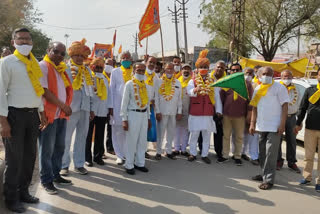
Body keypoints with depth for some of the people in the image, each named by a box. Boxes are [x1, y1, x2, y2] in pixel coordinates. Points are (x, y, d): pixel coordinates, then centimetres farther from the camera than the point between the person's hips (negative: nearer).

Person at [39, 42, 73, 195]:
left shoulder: (61, 68, 17)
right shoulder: (42, 66, -7)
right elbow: (44, 91, -15)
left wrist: (65, 107, 6)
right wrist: (63, 105, -12)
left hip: (62, 114, 8)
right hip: (49, 114, -8)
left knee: (59, 147, 14)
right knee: (47, 149, -1)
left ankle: (56, 175, 26)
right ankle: (46, 180, 9)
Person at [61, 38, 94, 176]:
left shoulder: (87, 70, 15)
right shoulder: (66, 69, -1)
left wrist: (91, 109, 15)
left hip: (84, 108, 5)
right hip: (70, 108, -5)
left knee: (82, 137, 10)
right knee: (66, 138, 1)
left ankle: (79, 164, 19)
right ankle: (64, 165, 13)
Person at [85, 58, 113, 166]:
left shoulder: (105, 79, 15)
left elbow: (108, 93, 14)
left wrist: (110, 107, 7)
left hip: (102, 111, 5)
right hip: (91, 110, -4)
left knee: (100, 135, 9)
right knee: (89, 135, 4)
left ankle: (98, 156, 20)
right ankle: (87, 158, 11)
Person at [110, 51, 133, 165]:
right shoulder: (115, 72, 8)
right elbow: (112, 89, 7)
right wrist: (111, 106, -1)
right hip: (118, 105, 0)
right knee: (118, 131, 1)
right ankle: (120, 155, 9)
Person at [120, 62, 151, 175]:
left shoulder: (145, 85, 12)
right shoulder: (129, 84, -5)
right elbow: (124, 101, -7)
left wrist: (148, 117, 16)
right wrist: (124, 119, -11)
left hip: (144, 114, 6)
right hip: (133, 114, -6)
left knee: (142, 141, 11)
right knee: (131, 141, -1)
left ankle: (140, 163, 24)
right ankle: (129, 165, 10)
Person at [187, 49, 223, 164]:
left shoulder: (213, 82, 9)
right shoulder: (193, 81, 2)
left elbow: (217, 96, 9)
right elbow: (189, 92, -18)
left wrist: (218, 110, 3)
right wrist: (195, 90, -40)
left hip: (208, 113, 2)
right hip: (195, 112, -2)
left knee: (207, 135, 7)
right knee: (194, 134, 5)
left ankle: (204, 154, 18)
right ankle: (193, 153, 19)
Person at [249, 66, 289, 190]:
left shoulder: (279, 88, -5)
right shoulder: (257, 89, 11)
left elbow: (285, 106, -8)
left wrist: (282, 124, -14)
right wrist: (252, 123, 8)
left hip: (274, 127, -6)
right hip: (261, 126, 6)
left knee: (271, 153, -7)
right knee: (262, 152, 13)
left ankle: (269, 179, -2)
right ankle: (264, 174, 25)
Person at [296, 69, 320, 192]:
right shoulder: (310, 90, 7)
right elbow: (302, 108, 10)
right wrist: (298, 123, 6)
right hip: (310, 128, 2)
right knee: (308, 156, 9)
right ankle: (307, 177, 23)